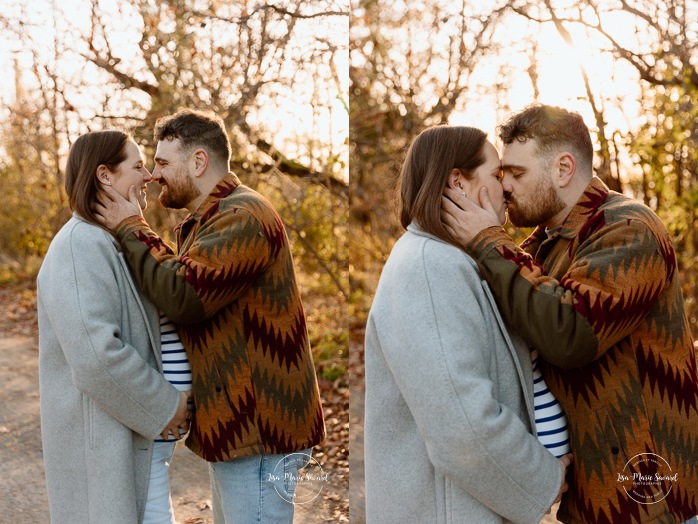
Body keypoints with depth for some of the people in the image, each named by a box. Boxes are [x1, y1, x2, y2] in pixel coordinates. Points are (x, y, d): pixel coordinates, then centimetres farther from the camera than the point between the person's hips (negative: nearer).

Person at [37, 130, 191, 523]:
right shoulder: (80, 247, -20)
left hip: (127, 429, 10)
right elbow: (96, 357, -28)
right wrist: (164, 407, -16)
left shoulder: (109, 244, 12)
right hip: (97, 436, -10)